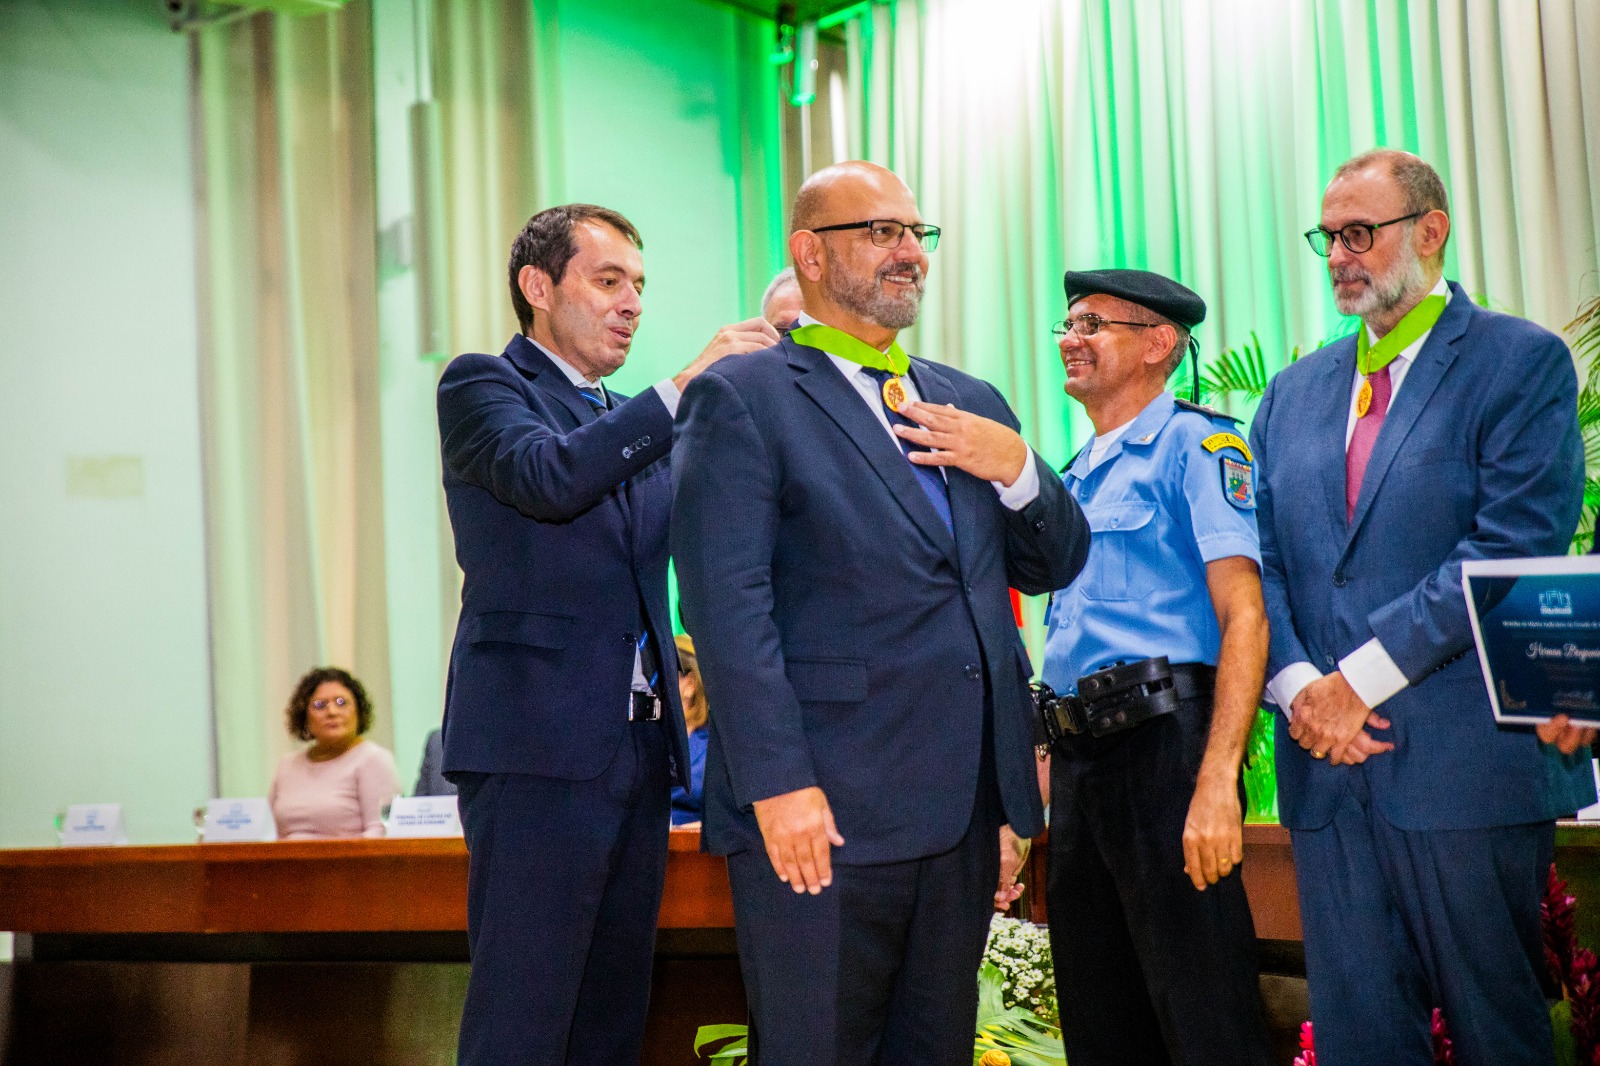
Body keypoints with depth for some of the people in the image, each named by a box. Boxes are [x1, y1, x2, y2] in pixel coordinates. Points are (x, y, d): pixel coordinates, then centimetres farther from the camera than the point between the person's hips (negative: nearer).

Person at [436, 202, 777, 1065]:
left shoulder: (628, 419, 21)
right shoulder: (482, 385, 1)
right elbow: (547, 476, -19)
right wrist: (686, 386, -21)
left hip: (636, 748, 7)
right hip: (538, 744, -7)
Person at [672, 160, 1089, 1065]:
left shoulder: (969, 404, 18)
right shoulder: (742, 399, -4)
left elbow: (1055, 565, 20)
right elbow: (729, 608, -12)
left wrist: (1017, 468, -1)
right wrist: (778, 782, -21)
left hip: (963, 808, 7)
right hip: (824, 811, -7)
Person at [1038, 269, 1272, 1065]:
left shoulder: (1196, 443, -4)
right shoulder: (1075, 476, 19)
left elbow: (1243, 618, -14)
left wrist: (1217, 781, -24)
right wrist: (1051, 764, 15)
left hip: (1162, 742, -8)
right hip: (1076, 757, 8)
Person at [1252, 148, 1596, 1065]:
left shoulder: (1522, 361, -2)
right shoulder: (1295, 391, 16)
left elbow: (1515, 550, -13)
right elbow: (1259, 561, 10)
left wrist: (1362, 678, -16)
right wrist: (1300, 684, -9)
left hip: (1467, 761, -5)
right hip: (1328, 764, 5)